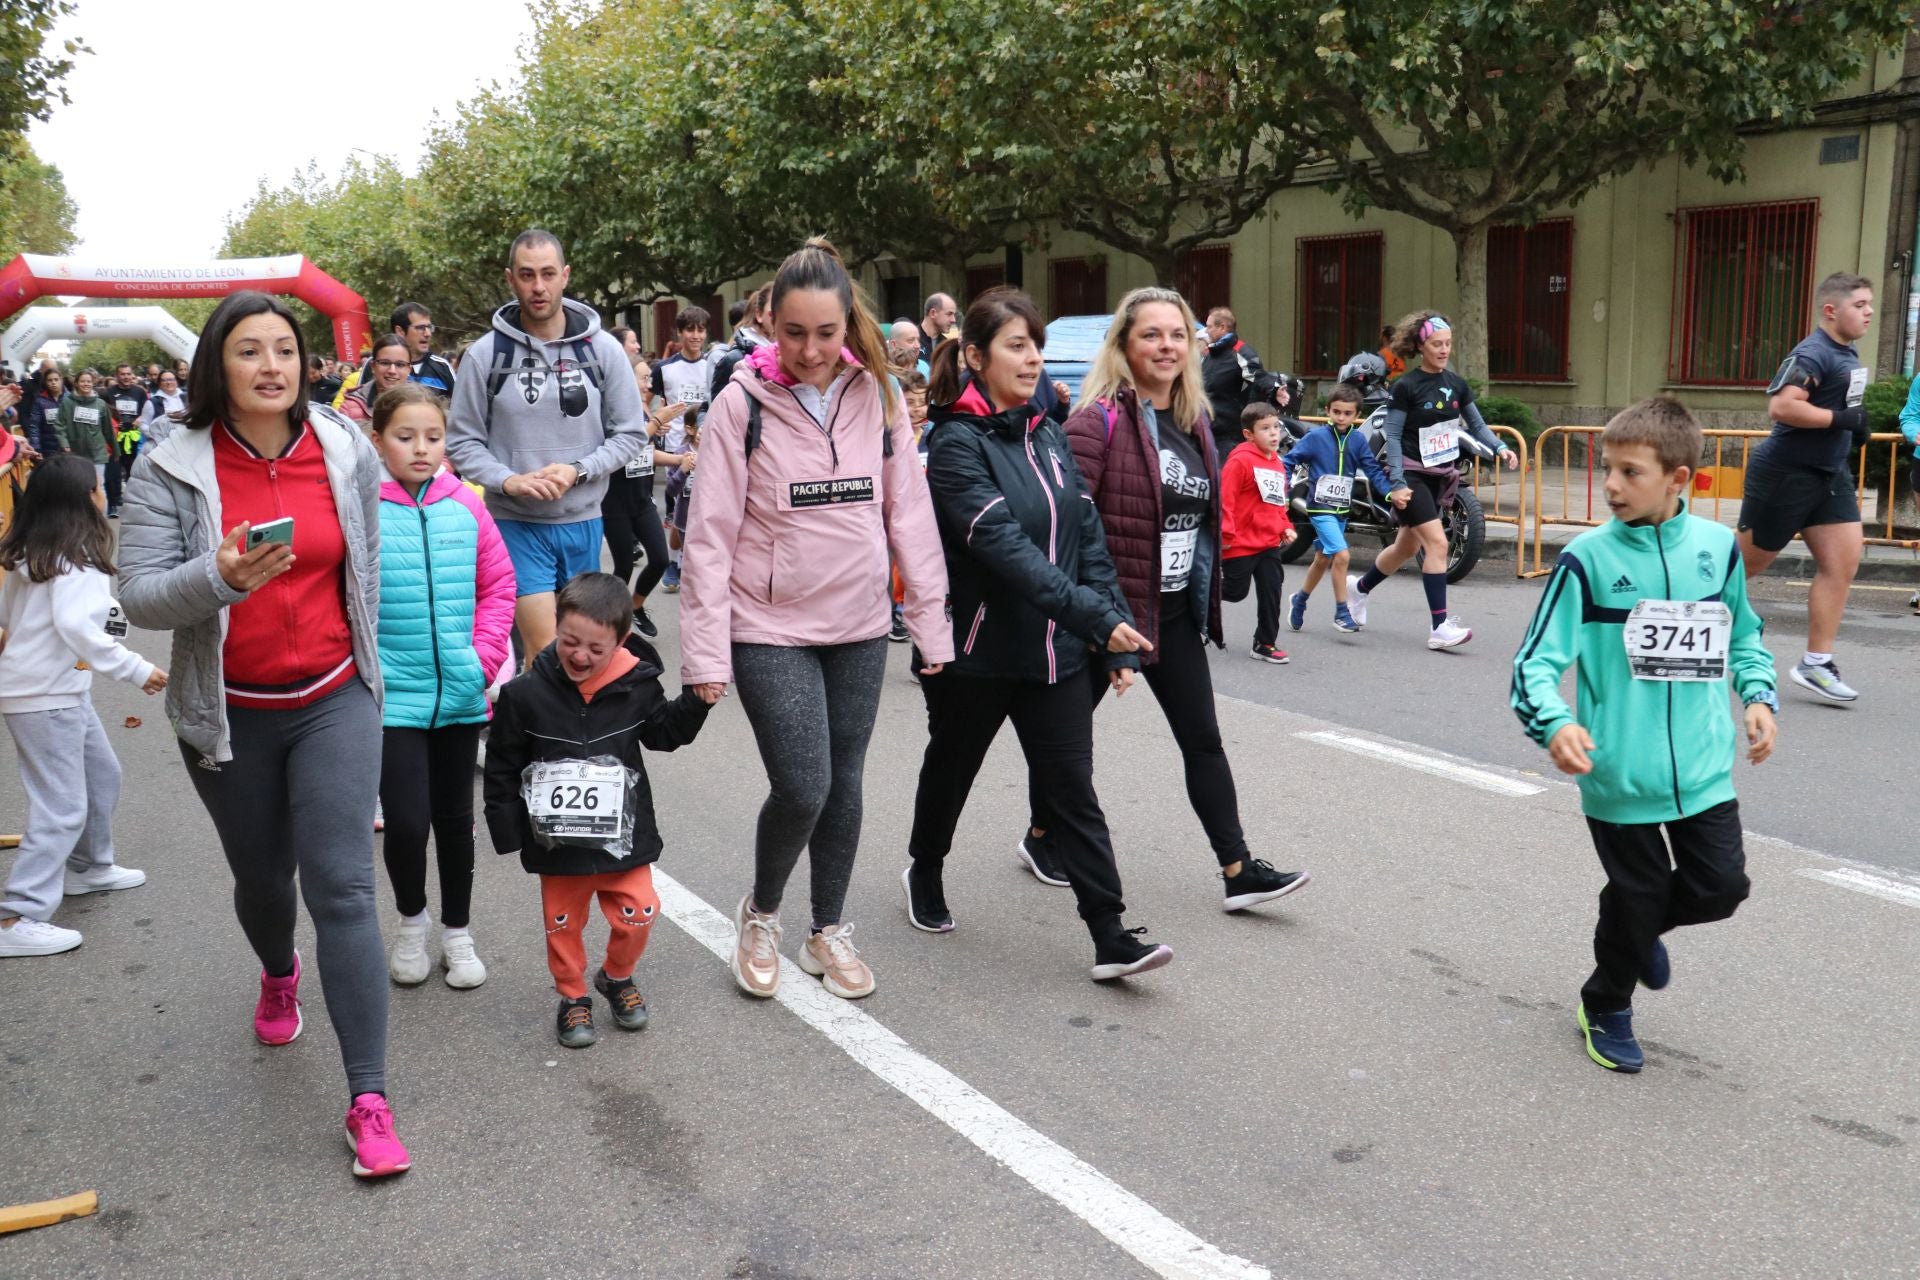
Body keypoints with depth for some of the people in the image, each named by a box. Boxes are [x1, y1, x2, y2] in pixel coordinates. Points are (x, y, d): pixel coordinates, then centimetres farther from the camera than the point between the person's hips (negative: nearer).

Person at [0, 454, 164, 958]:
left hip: (63, 688, 10)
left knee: (102, 773, 24)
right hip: (46, 695, -10)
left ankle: (89, 866, 40)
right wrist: (136, 669, -27)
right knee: (62, 807, -7)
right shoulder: (77, 557, -18)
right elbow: (76, 624, -28)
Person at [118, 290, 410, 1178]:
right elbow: (140, 598, -14)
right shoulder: (170, 466, -9)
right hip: (228, 715, 1)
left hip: (332, 703, 0)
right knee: (263, 877, 20)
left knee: (342, 888, -9)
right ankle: (279, 975, 56)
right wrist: (219, 578, -33)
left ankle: (369, 1098, -7)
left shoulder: (348, 453, -4)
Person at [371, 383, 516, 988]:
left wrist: (485, 655, -3)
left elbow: (498, 585, 7)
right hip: (392, 697, -3)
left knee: (455, 818, 14)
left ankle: (458, 932, 32)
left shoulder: (467, 505, 0)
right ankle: (411, 920, 24)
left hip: (460, 693, 3)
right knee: (407, 820, -6)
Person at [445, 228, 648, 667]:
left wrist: (577, 471, -13)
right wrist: (509, 481, -17)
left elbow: (631, 433, 2)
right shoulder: (485, 354, -5)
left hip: (583, 521, 3)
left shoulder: (603, 349, -1)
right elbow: (462, 442, 0)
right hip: (515, 523, -3)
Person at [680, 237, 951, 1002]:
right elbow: (711, 534, -9)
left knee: (844, 786, 11)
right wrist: (706, 652, -12)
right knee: (801, 789, -8)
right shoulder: (743, 402, -9)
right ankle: (760, 913, 21)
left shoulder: (878, 396, 0)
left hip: (860, 627, 4)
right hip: (770, 631, -3)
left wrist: (930, 620, 2)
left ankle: (828, 931, 30)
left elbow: (909, 514, 4)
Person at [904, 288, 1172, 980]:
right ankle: (924, 873, 44)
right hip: (977, 654, -4)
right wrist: (1099, 618, -33)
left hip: (1055, 651, 5)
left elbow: (1088, 539, 6)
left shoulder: (1048, 436, 6)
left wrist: (1116, 644, 1)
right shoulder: (956, 444, -14)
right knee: (950, 769, 17)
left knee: (1075, 791, 1)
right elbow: (1006, 548, -26)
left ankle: (1112, 939, 1)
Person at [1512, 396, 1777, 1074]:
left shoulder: (1717, 547, 1)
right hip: (1619, 774, -3)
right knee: (1636, 895, 8)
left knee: (1721, 885, 4)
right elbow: (1537, 660, -12)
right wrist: (1554, 723, -30)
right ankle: (1607, 1011, 34)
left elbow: (1743, 635, 18)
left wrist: (1759, 696, 2)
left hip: (1703, 766, 3)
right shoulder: (1588, 558, -11)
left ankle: (1643, 927, 38)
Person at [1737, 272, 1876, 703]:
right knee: (1747, 562, 2)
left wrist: (1853, 430, 11)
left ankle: (1815, 664, 4)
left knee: (1844, 561, 0)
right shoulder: (1813, 354, -18)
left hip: (1830, 475, 9)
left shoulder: (1848, 355, 11)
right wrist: (1840, 419, -25)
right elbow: (1781, 406, -30)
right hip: (1786, 474, -9)